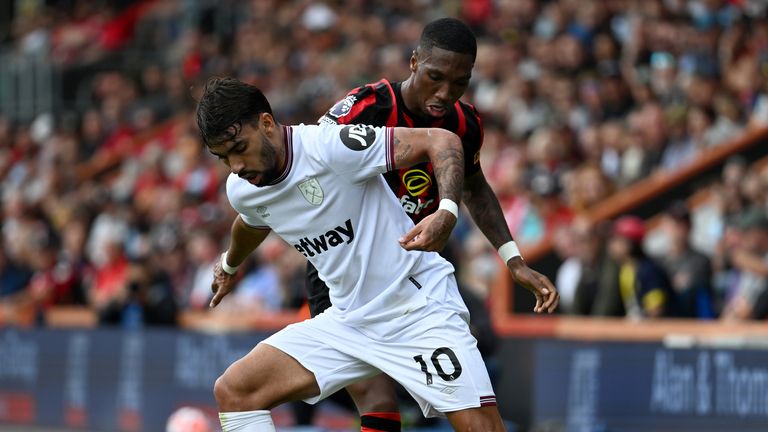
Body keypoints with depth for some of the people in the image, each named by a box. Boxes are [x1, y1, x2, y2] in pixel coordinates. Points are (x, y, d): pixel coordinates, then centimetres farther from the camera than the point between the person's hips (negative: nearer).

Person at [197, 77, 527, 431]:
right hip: (348, 320, 7)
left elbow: (441, 141, -21)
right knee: (231, 391, -5)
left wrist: (446, 212, -37)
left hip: (419, 307, -7)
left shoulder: (330, 146, -22)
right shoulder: (241, 191, 0)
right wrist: (229, 265, 47)